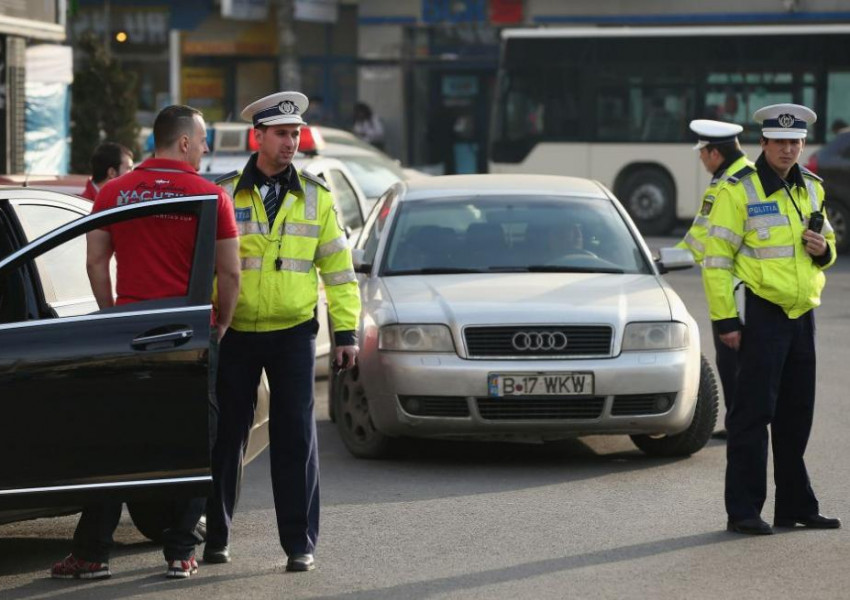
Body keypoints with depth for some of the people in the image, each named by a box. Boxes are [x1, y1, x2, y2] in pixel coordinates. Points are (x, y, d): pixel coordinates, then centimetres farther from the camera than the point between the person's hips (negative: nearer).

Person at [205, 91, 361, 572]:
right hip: (235, 334, 0)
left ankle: (300, 543, 3)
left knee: (296, 437, -2)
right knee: (226, 436, 6)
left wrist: (347, 331, 0)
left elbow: (338, 266, 6)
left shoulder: (316, 198, 4)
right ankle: (216, 536, 17)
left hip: (294, 334, 0)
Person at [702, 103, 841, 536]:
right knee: (753, 414, -6)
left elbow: (827, 248, 24)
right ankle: (743, 511, -2)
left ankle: (795, 505, 22)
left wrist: (823, 249, -1)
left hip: (802, 313, 7)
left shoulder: (811, 189, 12)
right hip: (760, 315, -7)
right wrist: (725, 319, -15)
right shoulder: (738, 191, -8)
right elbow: (716, 258, -11)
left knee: (796, 416, 12)